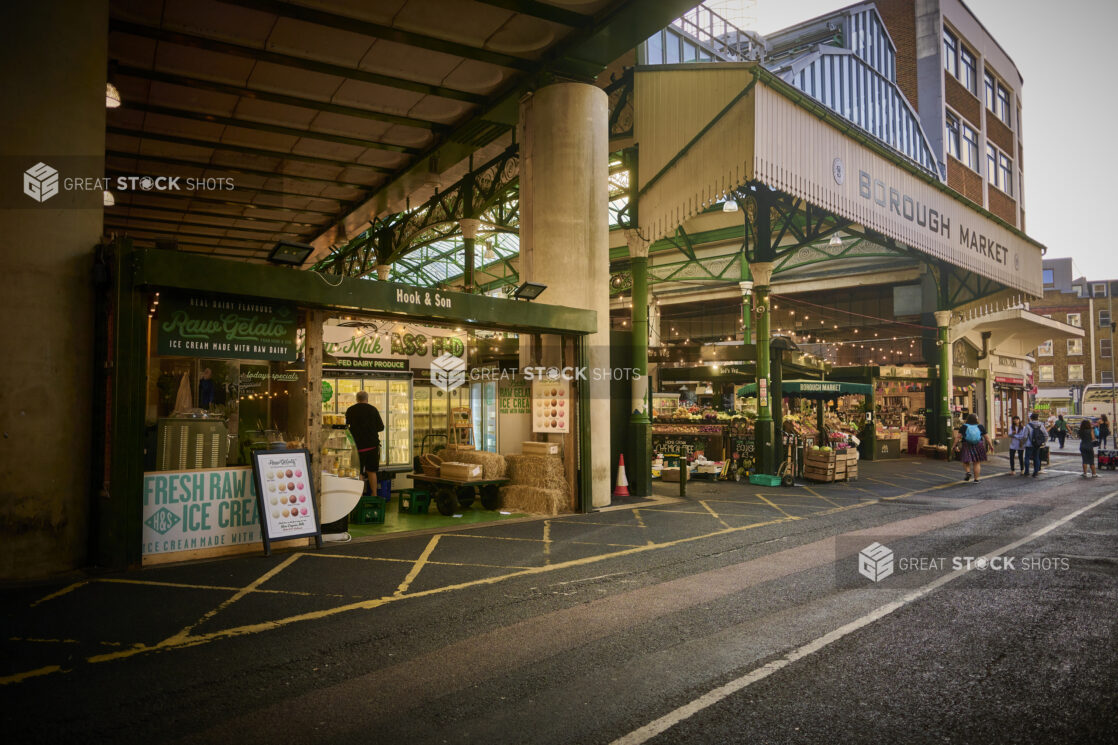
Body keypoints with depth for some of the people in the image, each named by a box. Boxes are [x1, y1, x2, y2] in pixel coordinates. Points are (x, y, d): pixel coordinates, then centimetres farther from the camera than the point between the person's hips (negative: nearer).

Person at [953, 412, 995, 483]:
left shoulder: (964, 427, -4)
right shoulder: (980, 427, -1)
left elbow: (958, 437, -9)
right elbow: (987, 437, 3)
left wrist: (955, 445, -4)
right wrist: (990, 445, 12)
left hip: (966, 446, -1)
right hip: (978, 446, 1)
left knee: (966, 461, 14)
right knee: (977, 463, 5)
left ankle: (968, 472, -10)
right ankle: (976, 479, 5)